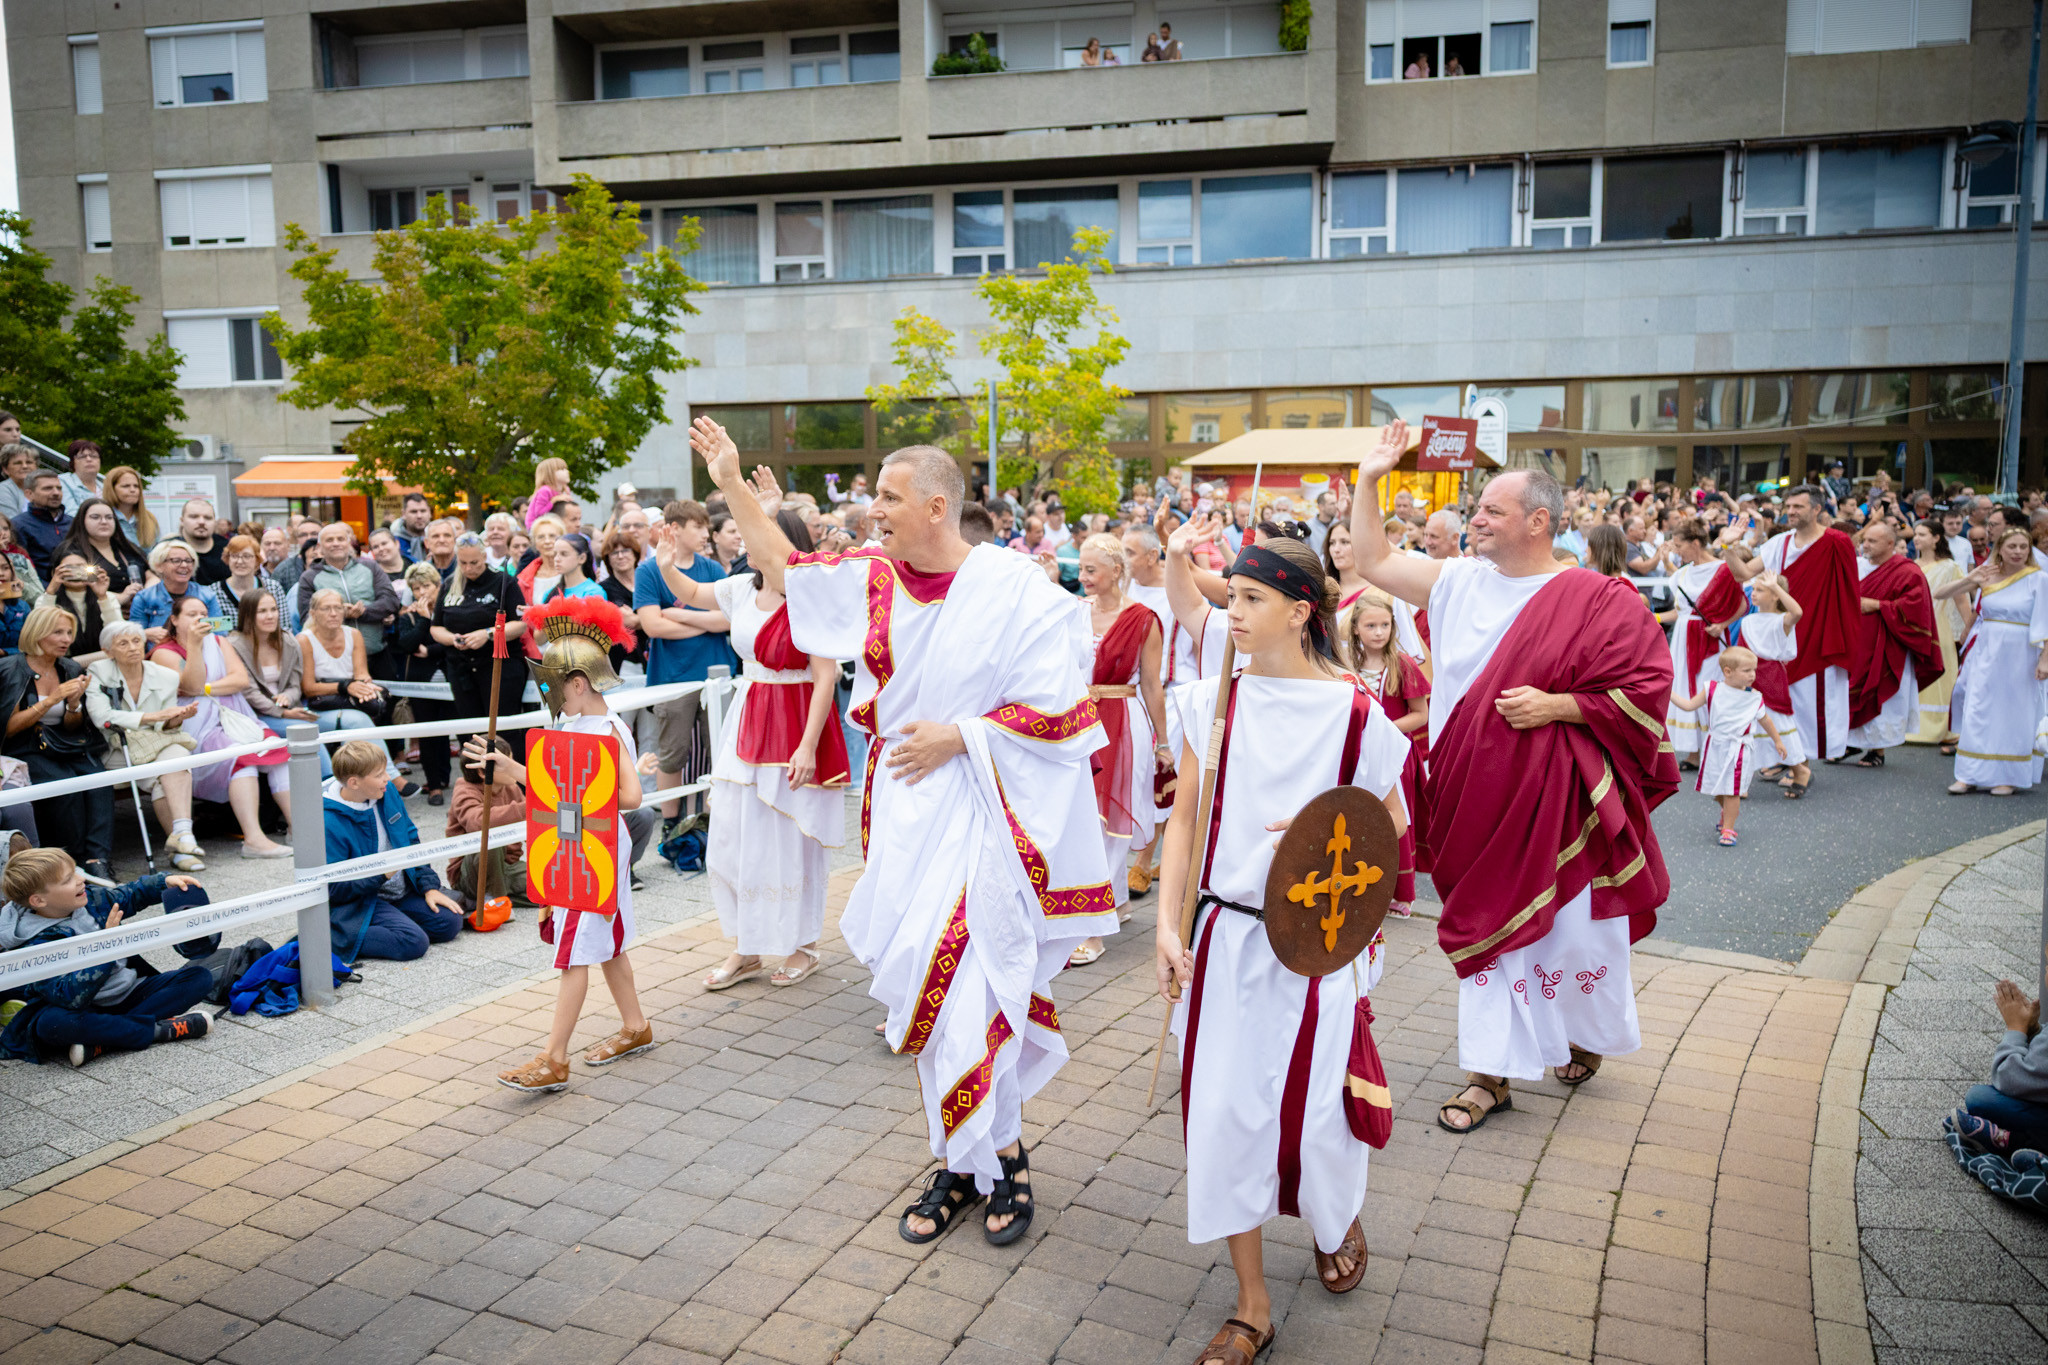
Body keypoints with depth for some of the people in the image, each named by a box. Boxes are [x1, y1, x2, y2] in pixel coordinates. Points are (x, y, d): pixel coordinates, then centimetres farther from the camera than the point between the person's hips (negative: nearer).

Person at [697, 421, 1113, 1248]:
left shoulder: (1015, 590, -12)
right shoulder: (873, 580, 4)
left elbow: (1056, 711, -11)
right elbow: (786, 571, 20)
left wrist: (956, 736, -13)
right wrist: (734, 485, 18)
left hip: (986, 814, -5)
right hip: (907, 812, 5)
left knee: (972, 987, -6)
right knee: (926, 986, 9)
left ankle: (1001, 1160, 15)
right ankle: (961, 1164, 23)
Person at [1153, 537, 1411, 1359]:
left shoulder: (1353, 712, -8)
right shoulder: (1211, 703, 0)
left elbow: (1392, 821, 4)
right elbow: (1186, 817, 4)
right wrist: (1166, 925, -2)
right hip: (1226, 933, 2)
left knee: (1311, 1106, 5)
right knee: (1224, 1110, 3)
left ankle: (1339, 1224, 43)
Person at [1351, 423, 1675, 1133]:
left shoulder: (1597, 600, -10)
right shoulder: (1459, 581, 4)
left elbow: (1645, 689, -11)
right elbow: (1374, 561, 8)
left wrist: (1555, 707, -18)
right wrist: (1369, 480, 2)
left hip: (1561, 801, -4)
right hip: (1482, 800, 4)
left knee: (1572, 930, 10)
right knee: (1490, 927, 10)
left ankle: (1588, 1034, 40)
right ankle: (1491, 1073, 21)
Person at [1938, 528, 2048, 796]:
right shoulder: (1987, 576, 3)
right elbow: (1941, 594, 1)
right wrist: (1969, 580, -15)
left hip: (2019, 656, -2)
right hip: (1985, 652, 2)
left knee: (2012, 714, 4)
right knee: (1977, 712, 2)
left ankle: (2008, 777, 13)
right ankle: (1969, 776, 6)